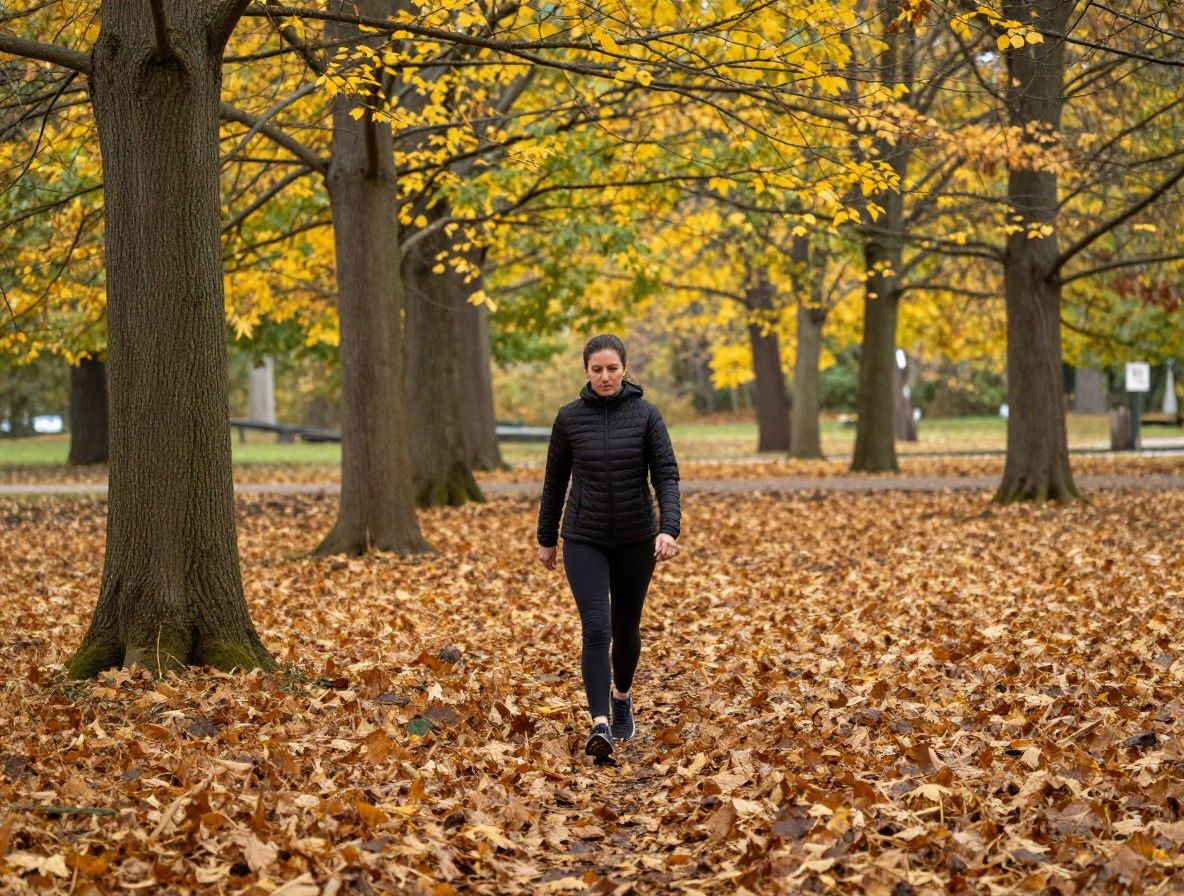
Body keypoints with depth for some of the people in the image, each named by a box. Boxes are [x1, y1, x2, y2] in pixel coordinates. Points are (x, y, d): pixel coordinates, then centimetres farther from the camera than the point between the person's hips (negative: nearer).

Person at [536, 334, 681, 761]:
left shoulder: (646, 415, -5)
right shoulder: (570, 417, -2)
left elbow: (666, 474, -9)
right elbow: (555, 480, 7)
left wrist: (668, 528, -24)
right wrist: (546, 539, 12)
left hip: (635, 540, 1)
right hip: (585, 540, -1)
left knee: (626, 628, 16)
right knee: (596, 629, -16)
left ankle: (622, 697, 43)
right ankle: (600, 726, -23)